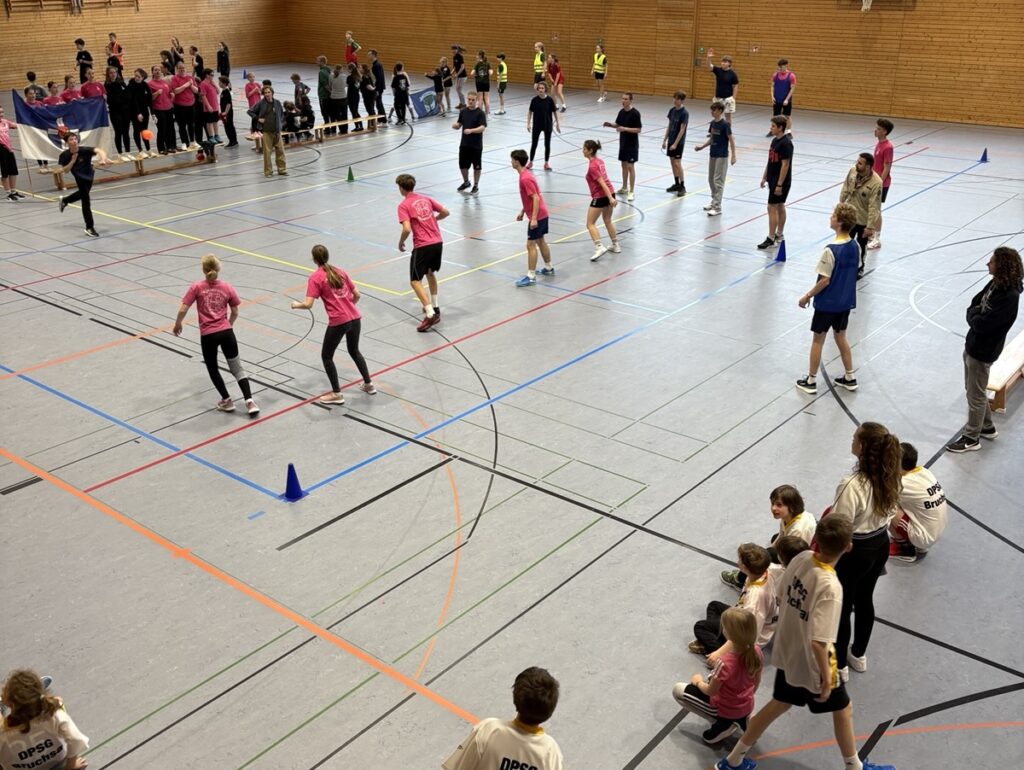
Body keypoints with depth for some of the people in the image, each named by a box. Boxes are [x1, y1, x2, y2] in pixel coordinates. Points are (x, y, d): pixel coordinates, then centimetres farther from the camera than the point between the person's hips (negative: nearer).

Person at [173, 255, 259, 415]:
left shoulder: (196, 287, -3)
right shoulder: (227, 287, 3)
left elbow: (183, 310, -5)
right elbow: (235, 313, 9)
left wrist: (177, 324, 13)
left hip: (207, 335, -2)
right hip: (226, 332, 2)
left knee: (212, 369, 20)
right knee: (237, 368, 12)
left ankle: (227, 401, 26)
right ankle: (249, 401, 2)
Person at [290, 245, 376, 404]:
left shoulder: (315, 278, -5)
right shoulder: (340, 272, 12)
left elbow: (308, 304, -12)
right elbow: (357, 295, 13)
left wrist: (296, 305, 9)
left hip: (338, 322, -6)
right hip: (355, 318, 6)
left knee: (326, 356, 14)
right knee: (354, 351, 29)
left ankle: (337, 394, 17)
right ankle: (369, 384, 35)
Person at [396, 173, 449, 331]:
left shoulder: (403, 205, -8)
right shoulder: (426, 199, 10)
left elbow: (407, 229, -19)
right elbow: (445, 212, 15)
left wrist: (401, 243, 0)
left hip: (422, 246, -7)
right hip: (437, 242, 7)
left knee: (415, 281, 0)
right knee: (431, 273, 28)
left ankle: (430, 314, -16)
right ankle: (434, 307, 33)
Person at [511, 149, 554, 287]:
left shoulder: (525, 178, -22)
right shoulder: (526, 173, 9)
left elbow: (536, 198, -25)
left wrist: (534, 218, -27)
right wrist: (523, 211, 22)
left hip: (537, 216, -10)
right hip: (542, 214, 10)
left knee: (531, 245, -6)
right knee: (540, 241, 21)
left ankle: (531, 277, -3)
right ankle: (549, 268, 35)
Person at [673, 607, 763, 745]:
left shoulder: (725, 663, -36)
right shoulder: (756, 651, -18)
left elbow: (711, 691, -19)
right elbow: (756, 683, 0)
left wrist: (698, 682, 2)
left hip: (725, 709, -6)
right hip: (747, 706, 6)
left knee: (678, 690, 8)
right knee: (713, 677, 31)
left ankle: (723, 724, 2)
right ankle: (742, 719, 18)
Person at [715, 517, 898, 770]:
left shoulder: (801, 558, -14)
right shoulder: (830, 588, -35)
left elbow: (781, 596, 2)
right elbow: (818, 642, -34)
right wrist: (827, 676, -19)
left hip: (787, 653, 7)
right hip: (811, 665, -7)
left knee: (780, 704, 26)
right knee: (843, 708, 21)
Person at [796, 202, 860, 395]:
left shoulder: (831, 250, -24)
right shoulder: (855, 246, -2)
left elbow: (825, 280, -21)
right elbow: (850, 273, 8)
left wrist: (807, 296, -9)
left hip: (827, 303, -7)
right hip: (846, 301, 7)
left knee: (818, 340, 7)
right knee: (840, 337, 21)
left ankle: (811, 381, 16)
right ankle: (850, 378, 28)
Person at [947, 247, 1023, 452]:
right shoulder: (995, 283, 0)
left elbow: (982, 324, -28)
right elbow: (974, 305, 9)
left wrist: (974, 315, -10)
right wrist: (976, 315, -11)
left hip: (983, 351, -9)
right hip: (973, 345, 9)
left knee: (975, 395, 5)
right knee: (974, 389, 23)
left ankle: (971, 438, 19)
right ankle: (987, 427, 40)